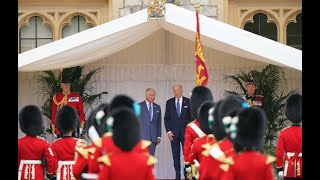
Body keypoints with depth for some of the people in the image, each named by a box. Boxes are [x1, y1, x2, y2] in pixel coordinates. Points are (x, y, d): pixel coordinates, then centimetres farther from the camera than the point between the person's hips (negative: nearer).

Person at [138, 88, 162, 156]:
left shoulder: (157, 107, 12)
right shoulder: (139, 106, 1)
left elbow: (159, 122, 13)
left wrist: (159, 136, 8)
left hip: (153, 137, 4)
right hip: (143, 136, -4)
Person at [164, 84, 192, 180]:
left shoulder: (188, 102, 4)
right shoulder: (169, 102, 7)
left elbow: (192, 117, 5)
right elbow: (166, 118, 8)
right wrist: (168, 131, -2)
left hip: (185, 133, -1)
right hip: (173, 133, 1)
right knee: (175, 156, 2)